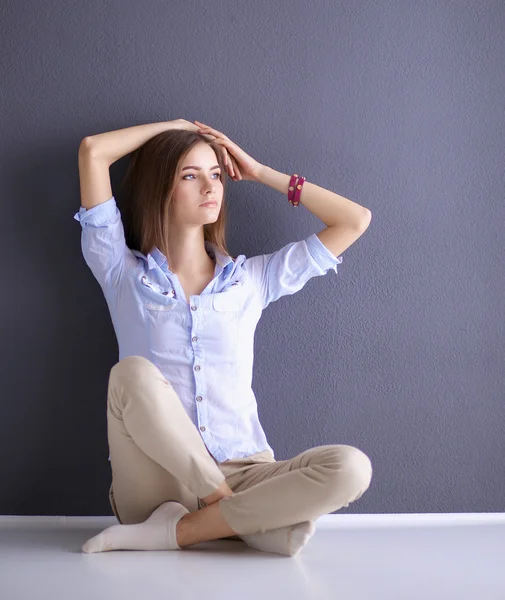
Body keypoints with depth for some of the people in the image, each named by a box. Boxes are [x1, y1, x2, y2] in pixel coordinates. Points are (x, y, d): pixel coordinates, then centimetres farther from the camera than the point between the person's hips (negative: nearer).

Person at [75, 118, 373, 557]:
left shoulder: (253, 278, 13)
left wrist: (261, 173, 14)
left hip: (241, 476, 2)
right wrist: (175, 126, 14)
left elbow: (356, 221, 12)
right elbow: (92, 151, -1)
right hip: (156, 484, -2)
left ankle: (177, 531, -21)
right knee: (132, 373, -32)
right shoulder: (124, 274, 6)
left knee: (350, 468, -26)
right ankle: (248, 519, -22)